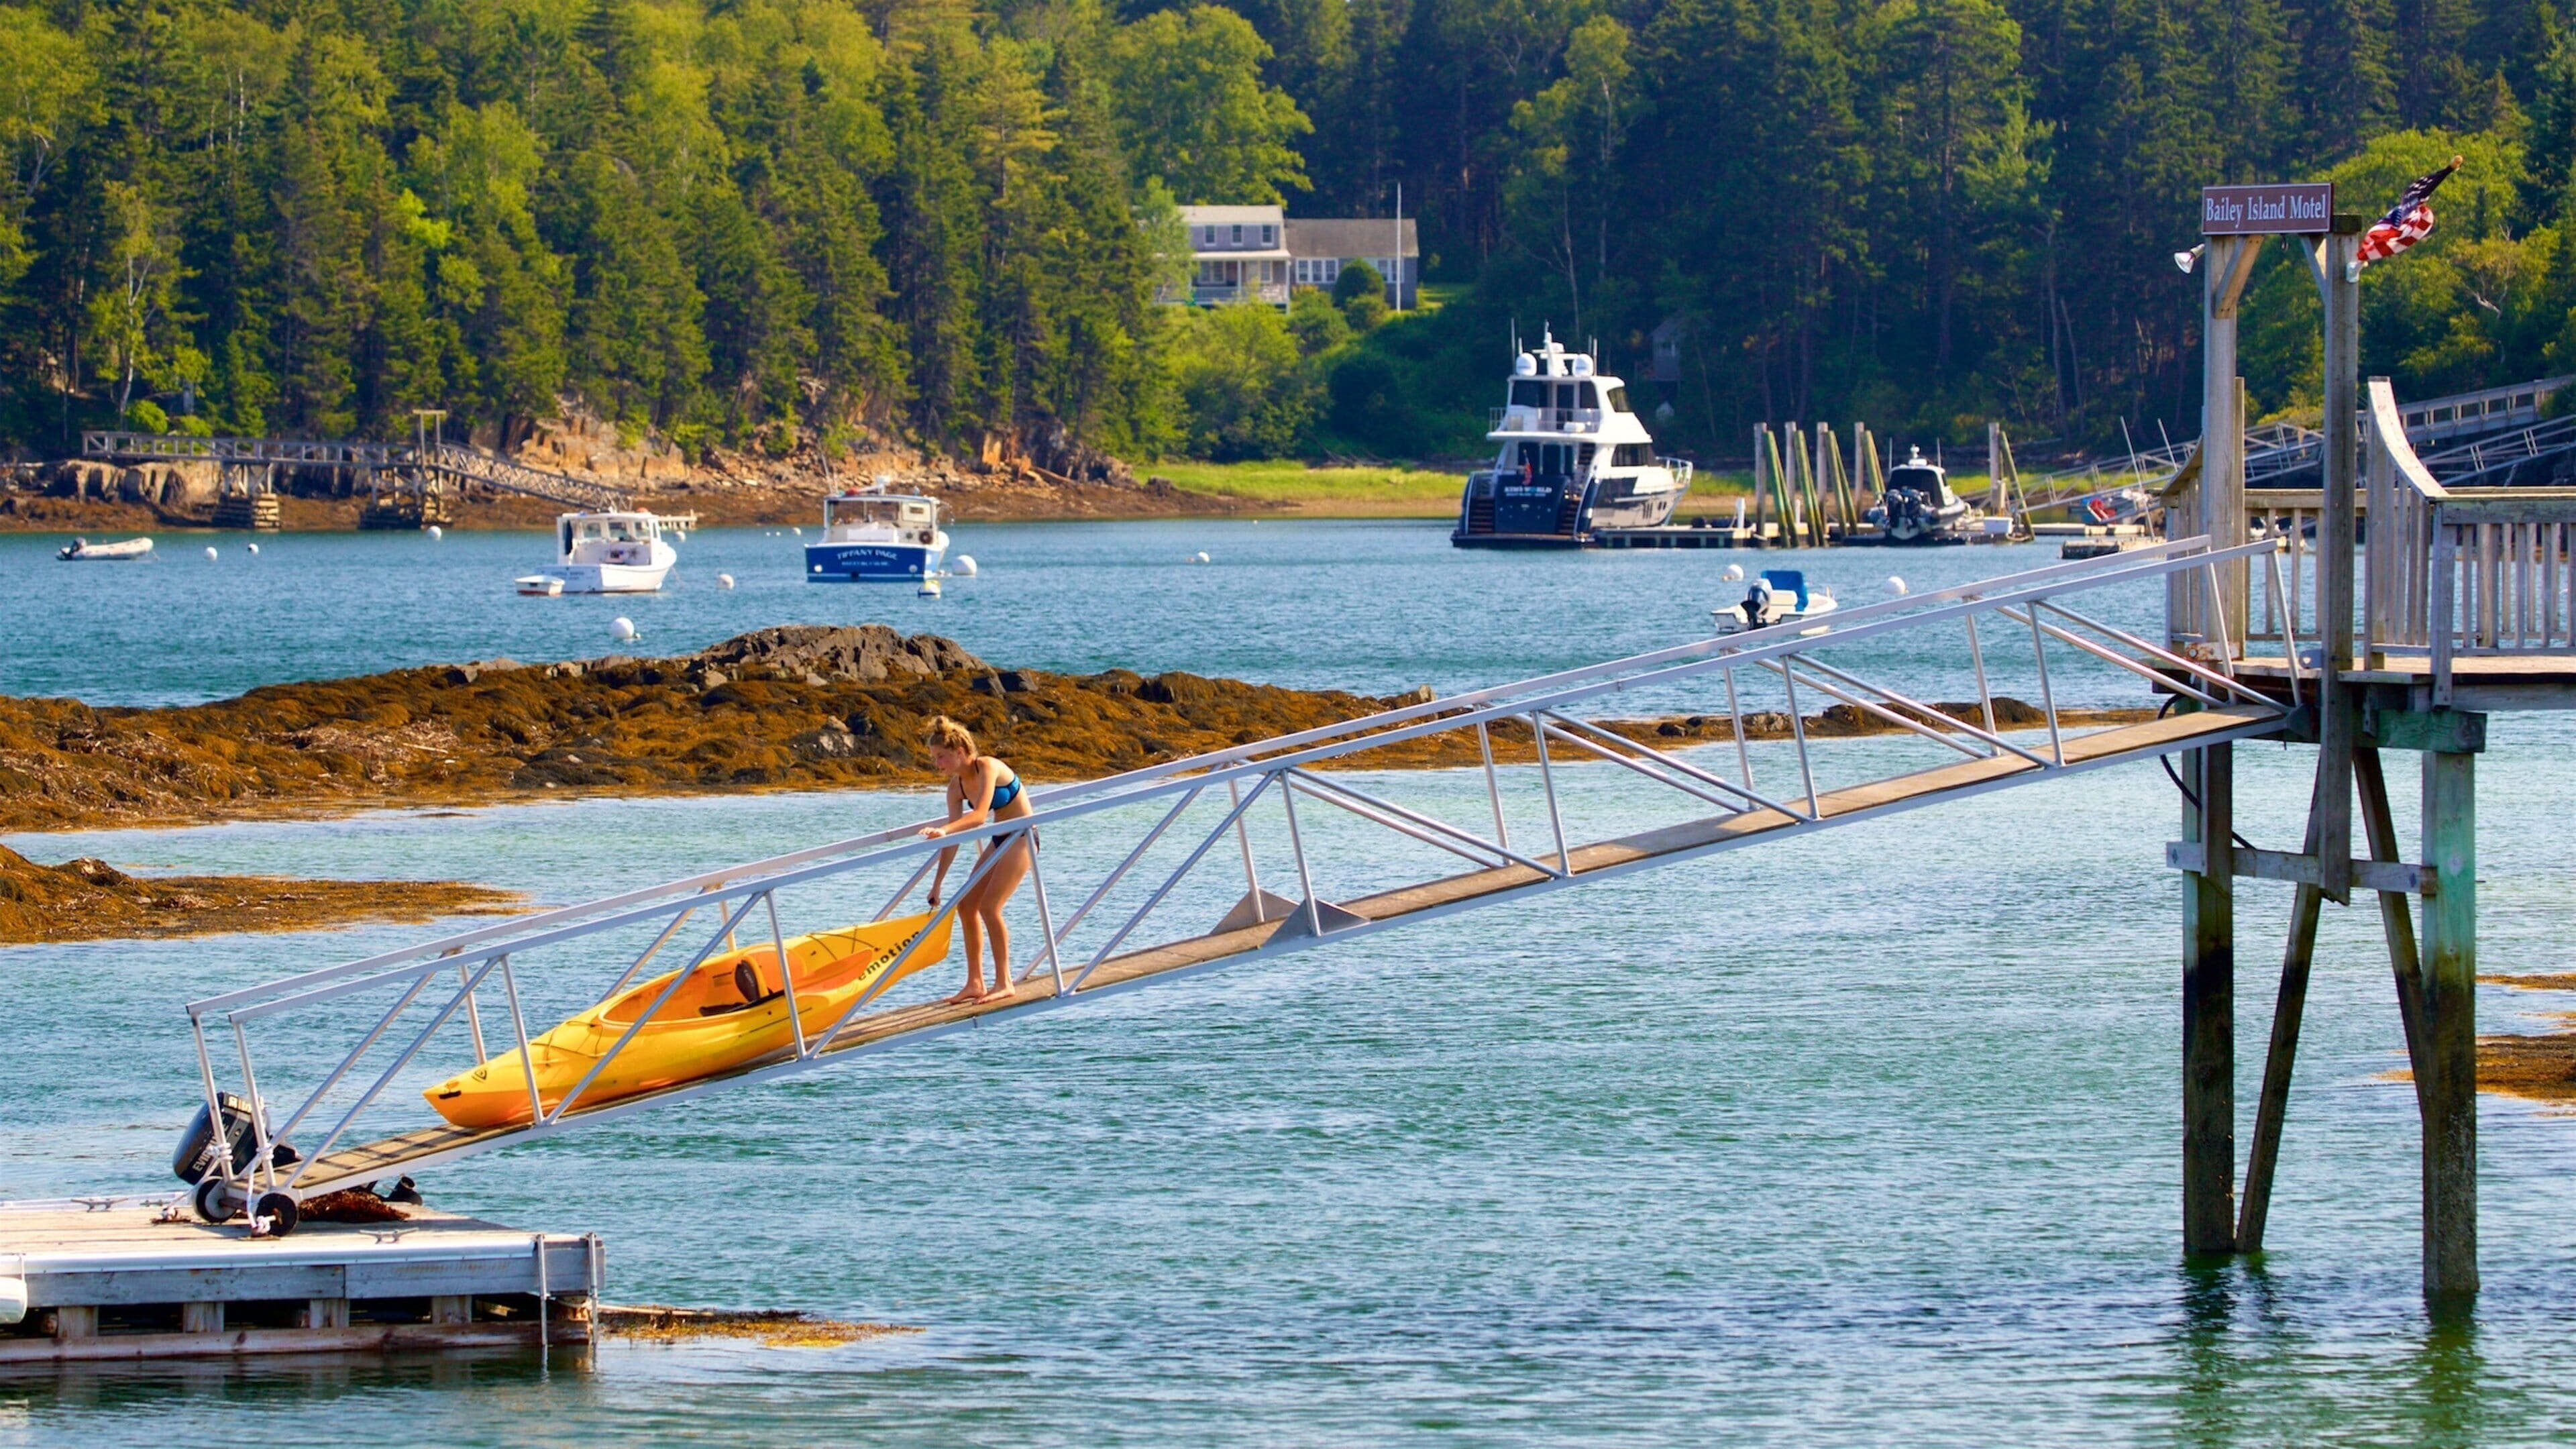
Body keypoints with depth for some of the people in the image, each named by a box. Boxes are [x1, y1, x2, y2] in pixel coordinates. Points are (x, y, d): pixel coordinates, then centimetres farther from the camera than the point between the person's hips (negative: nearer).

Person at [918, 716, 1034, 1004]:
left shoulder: (987, 768, -23)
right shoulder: (956, 786, -1)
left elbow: (980, 815, -36)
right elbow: (955, 838, 1)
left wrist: (943, 830, -50)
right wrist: (937, 883, -2)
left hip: (1021, 838, -8)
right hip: (1000, 840, 8)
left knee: (989, 906, -16)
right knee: (966, 905, 4)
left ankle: (1004, 983, -8)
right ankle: (975, 983, 12)